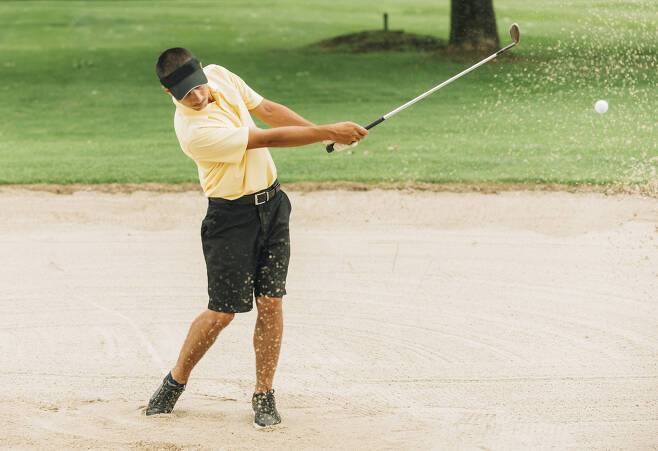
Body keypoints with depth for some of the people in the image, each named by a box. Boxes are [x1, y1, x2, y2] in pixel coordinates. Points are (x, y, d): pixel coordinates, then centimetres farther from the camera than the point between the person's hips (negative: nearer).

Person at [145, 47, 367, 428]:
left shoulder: (219, 75, -4)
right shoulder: (194, 132, -27)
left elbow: (267, 110, 9)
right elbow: (269, 139, -25)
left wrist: (325, 131, 2)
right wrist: (328, 133, -22)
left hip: (272, 203, 6)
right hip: (232, 216, -6)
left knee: (271, 303, 0)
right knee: (223, 312, -3)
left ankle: (264, 396, 7)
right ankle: (176, 382, 19)